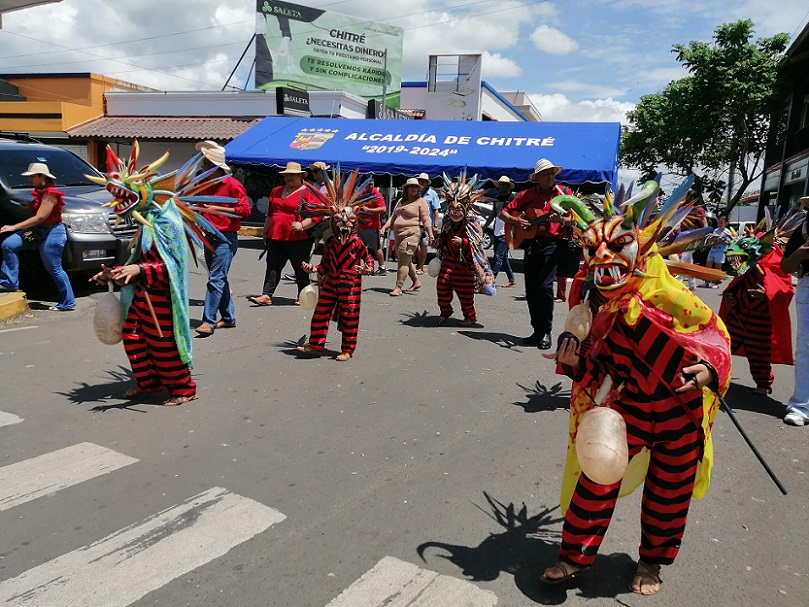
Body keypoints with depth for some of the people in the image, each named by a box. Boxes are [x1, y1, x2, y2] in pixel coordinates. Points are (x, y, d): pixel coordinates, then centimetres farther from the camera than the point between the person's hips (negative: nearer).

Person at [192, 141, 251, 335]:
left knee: (216, 279, -13)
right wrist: (200, 209, 8)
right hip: (210, 237, 9)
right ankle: (228, 318, 22)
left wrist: (218, 209, -19)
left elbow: (245, 210, -15)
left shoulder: (232, 185, -10)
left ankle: (208, 322, -13)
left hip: (226, 238, -9)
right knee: (220, 279, 12)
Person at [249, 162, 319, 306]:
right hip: (276, 237, 6)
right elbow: (270, 213, 24)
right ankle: (266, 296, 4)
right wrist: (266, 231, 24)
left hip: (298, 239, -6)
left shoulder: (307, 193, -7)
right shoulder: (277, 191, 16)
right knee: (272, 267, 3)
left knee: (300, 269, 6)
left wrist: (302, 225, -23)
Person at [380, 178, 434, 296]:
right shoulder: (401, 201, 20)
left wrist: (431, 235, -14)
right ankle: (416, 282, 29)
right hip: (398, 234, 7)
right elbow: (393, 217, 21)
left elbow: (426, 220, -5)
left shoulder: (421, 201, 1)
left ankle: (398, 287, -10)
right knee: (406, 261, 13)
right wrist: (384, 228, 9)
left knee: (403, 261, -11)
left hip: (411, 234, -7)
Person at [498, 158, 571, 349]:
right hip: (531, 243, 4)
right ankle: (537, 330, 18)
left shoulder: (563, 192, 2)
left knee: (545, 286, -14)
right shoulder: (527, 194, 7)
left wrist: (561, 219, -22)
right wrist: (515, 220, -10)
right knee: (531, 289, 6)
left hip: (552, 243, -4)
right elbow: (503, 213, 9)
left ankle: (546, 332, -2)